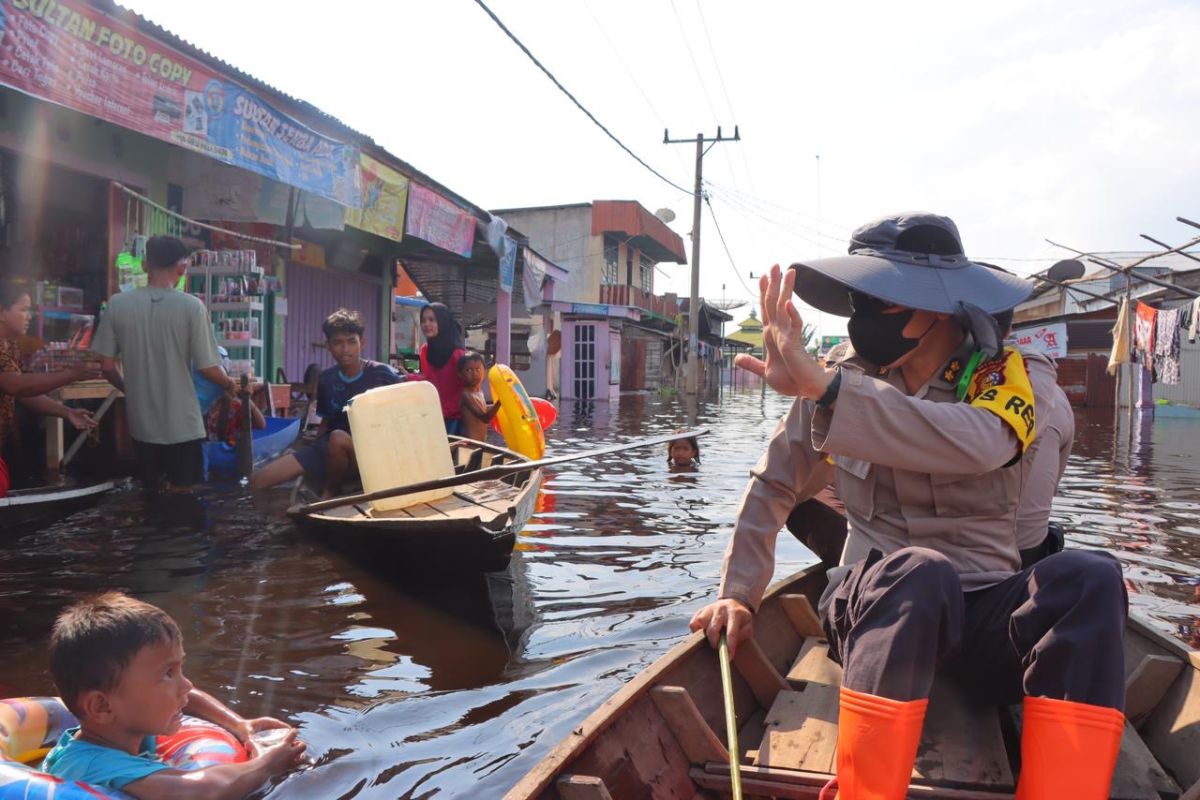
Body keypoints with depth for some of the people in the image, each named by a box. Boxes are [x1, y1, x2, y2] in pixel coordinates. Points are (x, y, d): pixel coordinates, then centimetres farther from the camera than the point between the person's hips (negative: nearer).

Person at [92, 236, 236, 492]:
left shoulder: (117, 304, -4)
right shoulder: (191, 306, -13)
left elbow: (106, 366, 0)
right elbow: (208, 368, -12)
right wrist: (230, 384, 10)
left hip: (143, 425, 3)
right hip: (183, 426, -3)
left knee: (153, 497, 20)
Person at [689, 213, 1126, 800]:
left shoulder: (1016, 378, -2)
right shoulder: (842, 383, 3)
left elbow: (978, 443, -27)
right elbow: (773, 486, 14)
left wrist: (822, 388, -37)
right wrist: (738, 594, 3)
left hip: (984, 619, 1)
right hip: (876, 606, 0)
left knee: (1088, 578, -31)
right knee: (919, 572, -36)